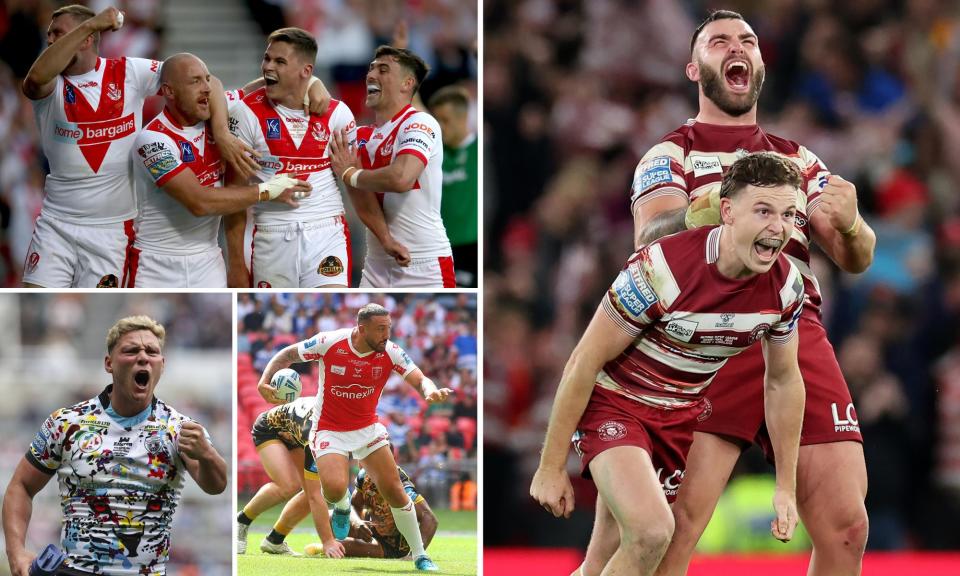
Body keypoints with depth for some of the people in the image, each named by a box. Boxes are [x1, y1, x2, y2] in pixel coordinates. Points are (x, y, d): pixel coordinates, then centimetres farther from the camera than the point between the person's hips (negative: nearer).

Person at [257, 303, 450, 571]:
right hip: (330, 430, -2)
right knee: (335, 488, -26)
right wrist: (264, 382, -20)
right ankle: (342, 506, 14)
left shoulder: (390, 353, -14)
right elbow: (287, 355, -5)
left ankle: (420, 556, 12)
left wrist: (430, 391, -42)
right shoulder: (329, 342, -19)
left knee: (394, 491, -4)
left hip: (368, 428, 3)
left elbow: (419, 380, -17)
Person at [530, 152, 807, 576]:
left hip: (684, 415, 6)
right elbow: (583, 363, -19)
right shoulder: (662, 267, -28)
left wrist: (786, 488, 10)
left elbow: (783, 381, 7)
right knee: (651, 530, -28)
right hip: (615, 402, -6)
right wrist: (551, 467, -15)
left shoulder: (785, 286, -11)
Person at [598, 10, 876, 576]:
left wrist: (850, 225, -10)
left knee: (846, 528, -7)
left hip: (798, 337, 4)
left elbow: (856, 259, 15)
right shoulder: (671, 154, 13)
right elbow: (650, 237, -6)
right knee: (671, 529, -19)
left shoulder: (800, 161, 24)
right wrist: (702, 212, -29)